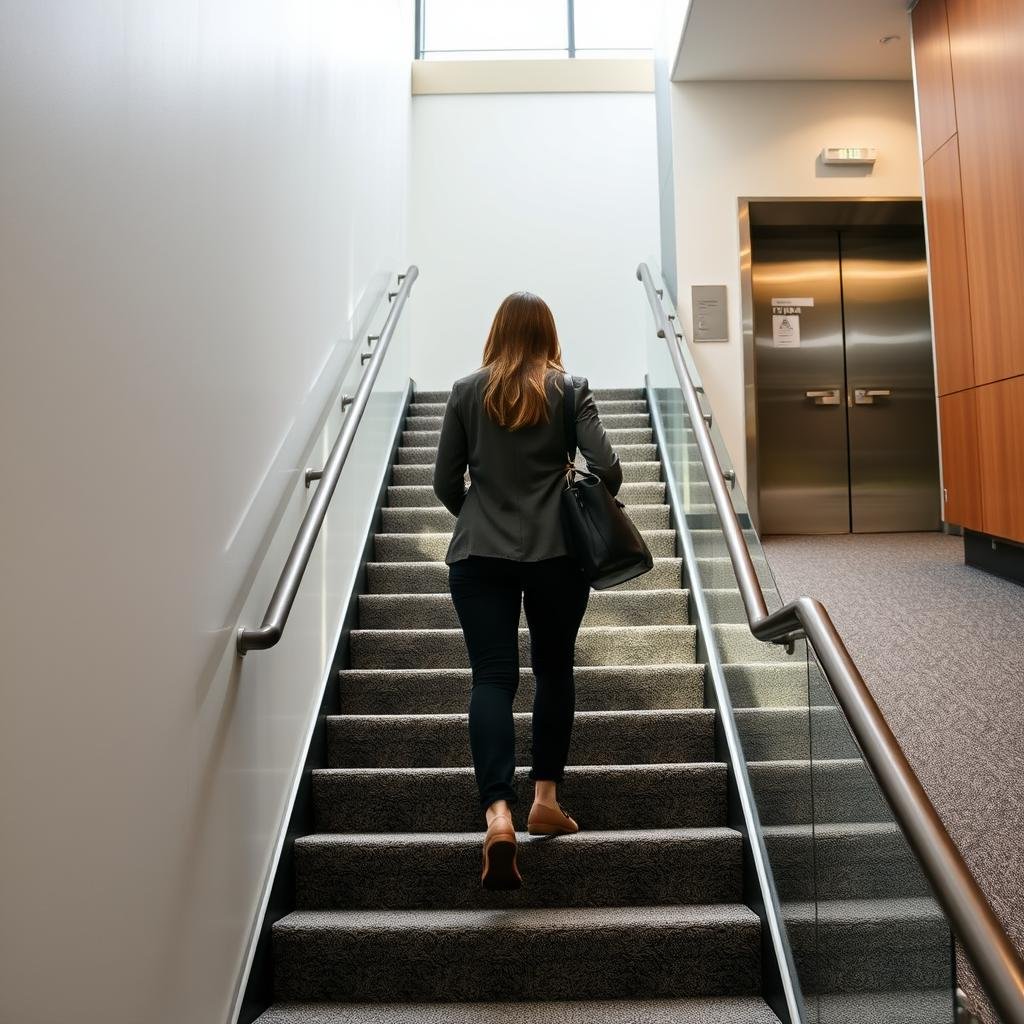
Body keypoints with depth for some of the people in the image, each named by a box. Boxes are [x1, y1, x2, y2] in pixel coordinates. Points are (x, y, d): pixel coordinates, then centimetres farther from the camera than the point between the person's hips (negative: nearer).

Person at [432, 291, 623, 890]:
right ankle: (547, 799, 20)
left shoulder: (467, 393, 4)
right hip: (556, 553, 0)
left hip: (479, 556, 0)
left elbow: (446, 484, 5)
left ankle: (498, 812, -15)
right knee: (555, 670, 15)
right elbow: (607, 468, -9)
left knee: (493, 678, -1)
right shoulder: (571, 390, 1)